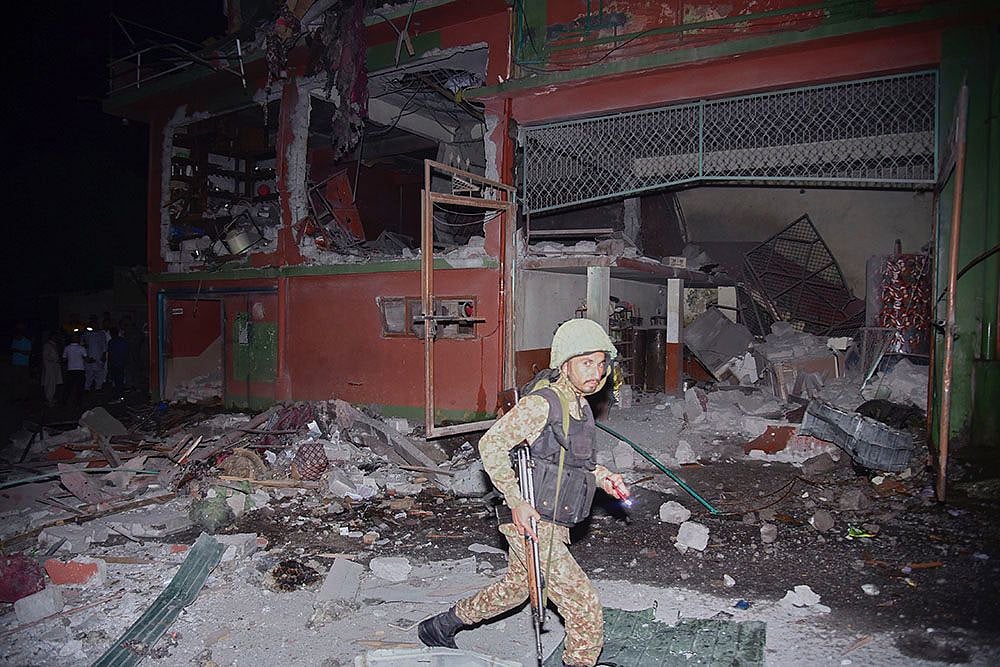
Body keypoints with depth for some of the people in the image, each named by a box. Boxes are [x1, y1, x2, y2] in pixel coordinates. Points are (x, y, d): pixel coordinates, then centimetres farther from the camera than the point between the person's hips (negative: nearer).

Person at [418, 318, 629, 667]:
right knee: (584, 604, -9)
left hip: (554, 524, 10)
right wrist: (516, 501, -24)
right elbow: (491, 444, -20)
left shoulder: (581, 406, 8)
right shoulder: (541, 403, -20)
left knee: (515, 588, 26)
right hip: (530, 522, -10)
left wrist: (602, 476, 5)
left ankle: (439, 627, 45)